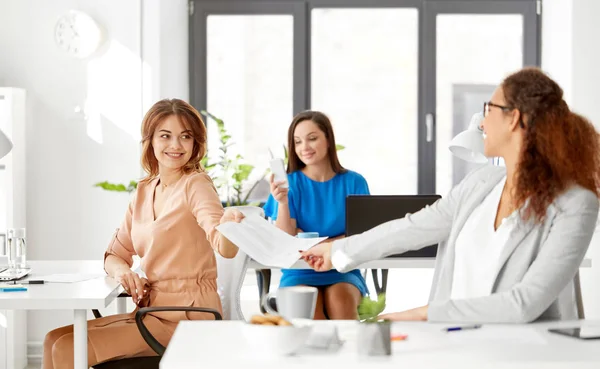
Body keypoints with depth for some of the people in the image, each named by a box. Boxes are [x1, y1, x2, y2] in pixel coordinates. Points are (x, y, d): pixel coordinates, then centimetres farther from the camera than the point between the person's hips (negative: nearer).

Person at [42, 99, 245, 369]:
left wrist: (229, 224, -50)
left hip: (185, 317, -7)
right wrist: (121, 269, -9)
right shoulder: (145, 191, 10)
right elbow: (116, 254, 15)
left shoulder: (195, 184, -12)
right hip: (152, 311, 7)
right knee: (55, 340, 3)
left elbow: (225, 249, -27)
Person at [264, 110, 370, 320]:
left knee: (340, 299, -33)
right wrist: (282, 202, -21)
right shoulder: (289, 184, 2)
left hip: (342, 272, 1)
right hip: (300, 274, -1)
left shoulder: (354, 182, 4)